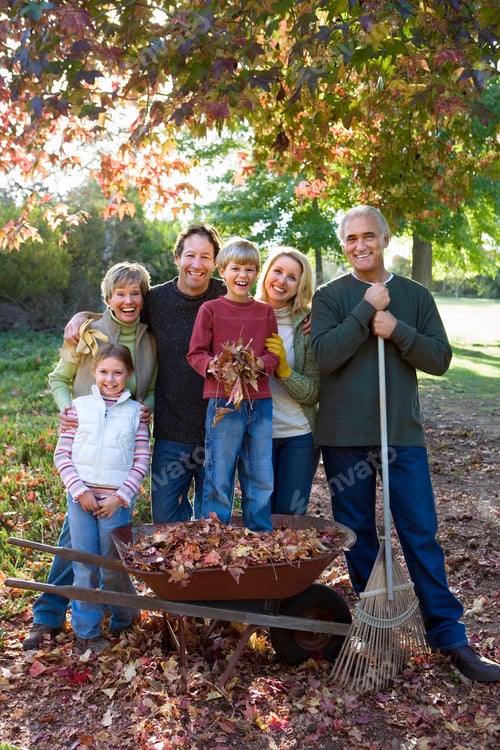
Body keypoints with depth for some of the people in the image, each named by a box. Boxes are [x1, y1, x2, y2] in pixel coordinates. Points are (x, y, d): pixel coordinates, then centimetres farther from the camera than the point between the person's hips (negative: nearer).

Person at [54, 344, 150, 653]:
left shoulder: (136, 412, 2)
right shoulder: (80, 406, 3)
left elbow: (142, 462, 0)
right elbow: (62, 454, 2)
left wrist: (119, 497, -9)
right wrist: (80, 491, -7)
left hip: (117, 500, -1)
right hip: (81, 497, 1)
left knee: (113, 566, 6)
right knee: (85, 567, 6)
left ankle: (125, 621, 30)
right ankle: (87, 631, 20)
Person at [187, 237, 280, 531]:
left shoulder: (266, 312, 11)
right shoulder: (210, 309, 2)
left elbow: (274, 354, 11)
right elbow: (196, 353, 0)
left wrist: (261, 363, -11)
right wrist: (213, 364, -20)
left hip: (260, 403, 4)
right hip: (223, 403, -3)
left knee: (262, 480, 10)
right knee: (219, 479, 2)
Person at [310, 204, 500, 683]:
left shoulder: (415, 296, 8)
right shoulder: (330, 296, 2)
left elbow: (440, 358, 0)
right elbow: (324, 355, -13)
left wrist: (398, 330, -14)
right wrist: (367, 309, -15)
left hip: (402, 433, 1)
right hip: (344, 436, 0)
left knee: (421, 533, 2)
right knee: (357, 533, 9)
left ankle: (448, 636, 12)